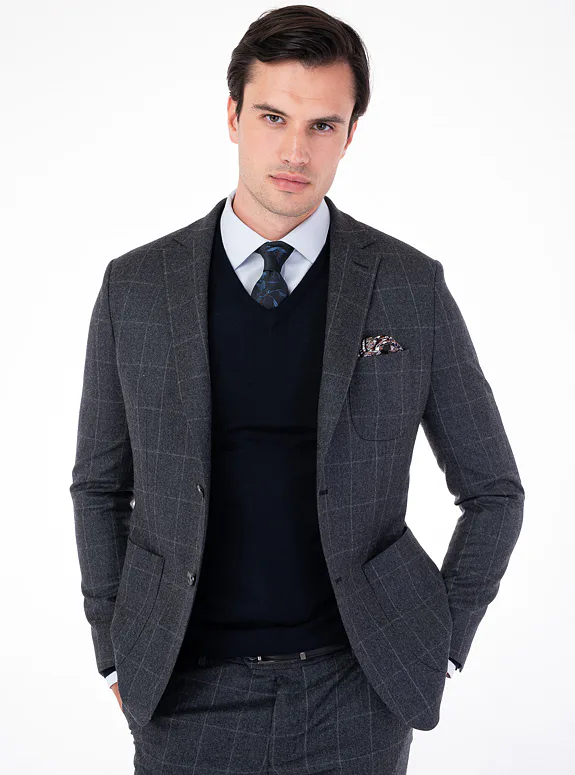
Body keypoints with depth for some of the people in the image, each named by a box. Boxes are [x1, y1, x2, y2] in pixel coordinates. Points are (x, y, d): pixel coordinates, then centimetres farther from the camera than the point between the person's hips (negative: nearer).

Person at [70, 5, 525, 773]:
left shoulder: (412, 287, -3)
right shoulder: (135, 287, -1)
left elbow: (493, 489, 5)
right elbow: (100, 486, 8)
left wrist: (440, 642, 1)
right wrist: (117, 652, 5)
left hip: (356, 688, 0)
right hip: (186, 693, 1)